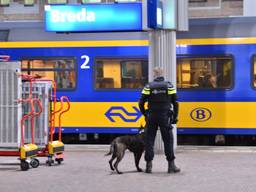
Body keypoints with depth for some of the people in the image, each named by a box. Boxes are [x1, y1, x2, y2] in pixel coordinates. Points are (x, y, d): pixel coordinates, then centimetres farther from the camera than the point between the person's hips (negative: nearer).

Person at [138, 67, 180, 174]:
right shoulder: (169, 86, 2)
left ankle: (149, 165, 6)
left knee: (149, 140, 7)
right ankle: (171, 165, 5)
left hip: (151, 117, 0)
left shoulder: (148, 87, -1)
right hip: (165, 117, 0)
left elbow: (141, 103, -2)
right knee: (168, 140, 6)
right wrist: (175, 117, 9)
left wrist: (145, 114, 12)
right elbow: (175, 103, 1)